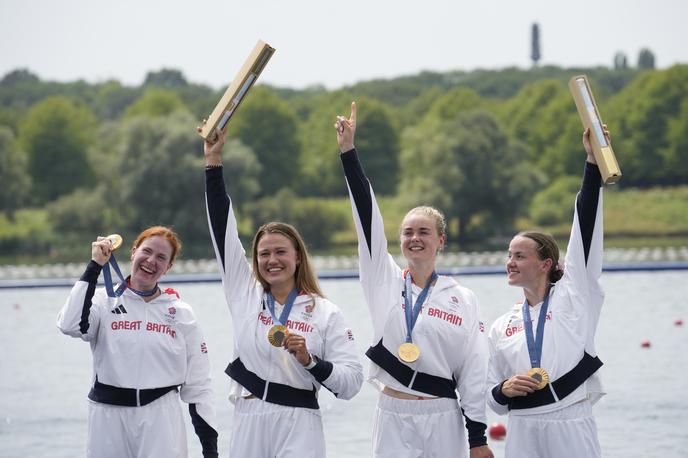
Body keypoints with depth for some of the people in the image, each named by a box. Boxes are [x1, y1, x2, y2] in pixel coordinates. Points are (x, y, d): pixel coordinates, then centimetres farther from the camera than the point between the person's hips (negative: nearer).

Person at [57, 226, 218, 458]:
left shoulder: (181, 313, 7)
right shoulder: (105, 301, 3)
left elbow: (198, 384, 8)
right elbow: (70, 325, -20)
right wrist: (94, 267, -12)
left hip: (161, 417, 0)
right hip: (109, 416, 0)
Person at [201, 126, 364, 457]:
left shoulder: (326, 313, 1)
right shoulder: (244, 293, 11)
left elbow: (351, 382, -2)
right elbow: (221, 228, 10)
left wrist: (309, 360, -17)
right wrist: (213, 160, 7)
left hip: (298, 428, -4)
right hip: (248, 425, 4)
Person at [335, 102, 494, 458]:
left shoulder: (463, 299, 1)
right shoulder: (384, 281, 6)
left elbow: (474, 370, 1)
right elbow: (366, 214, 0)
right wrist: (347, 151, -6)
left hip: (442, 421, -1)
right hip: (392, 418, 1)